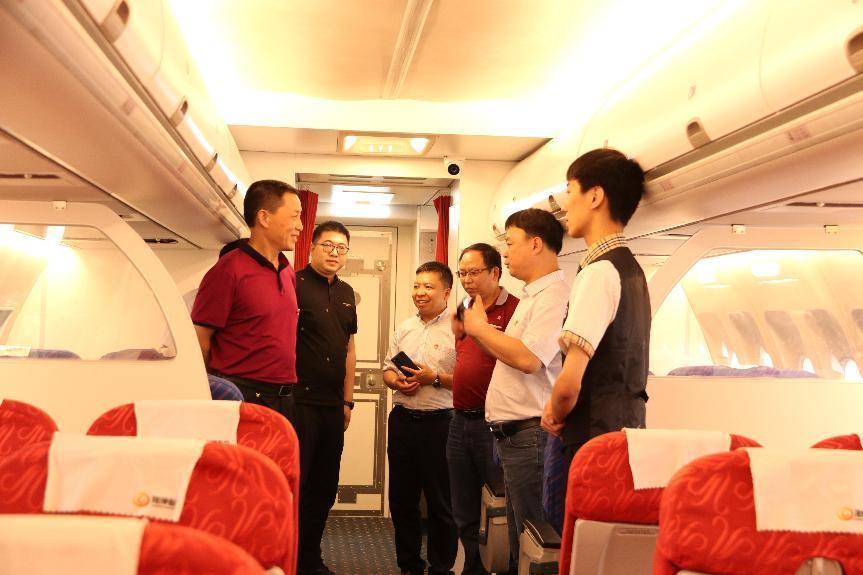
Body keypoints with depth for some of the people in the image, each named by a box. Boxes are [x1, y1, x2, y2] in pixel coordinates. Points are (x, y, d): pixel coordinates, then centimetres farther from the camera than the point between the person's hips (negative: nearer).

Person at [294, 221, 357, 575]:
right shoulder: (294, 285, -7)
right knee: (293, 484, -1)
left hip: (332, 406, 7)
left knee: (324, 488, 14)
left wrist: (347, 401, 16)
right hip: (298, 402, -7)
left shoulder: (346, 293, 14)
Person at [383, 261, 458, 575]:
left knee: (440, 502, 3)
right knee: (401, 498, 13)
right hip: (402, 419, 6)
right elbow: (387, 370, 16)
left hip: (439, 422, -6)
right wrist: (397, 382, -5)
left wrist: (435, 378, -19)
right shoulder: (404, 328, 13)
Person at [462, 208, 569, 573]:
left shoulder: (554, 296, -15)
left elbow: (527, 358, -26)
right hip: (512, 433, 10)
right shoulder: (531, 296, 18)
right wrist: (477, 330, 11)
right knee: (518, 539, 17)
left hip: (531, 434, -10)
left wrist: (480, 327, -13)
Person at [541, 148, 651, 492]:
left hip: (596, 437, -9)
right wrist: (560, 409, 10)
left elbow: (569, 383, -22)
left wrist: (555, 416, -1)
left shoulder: (599, 271, -16)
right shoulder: (631, 269, 13)